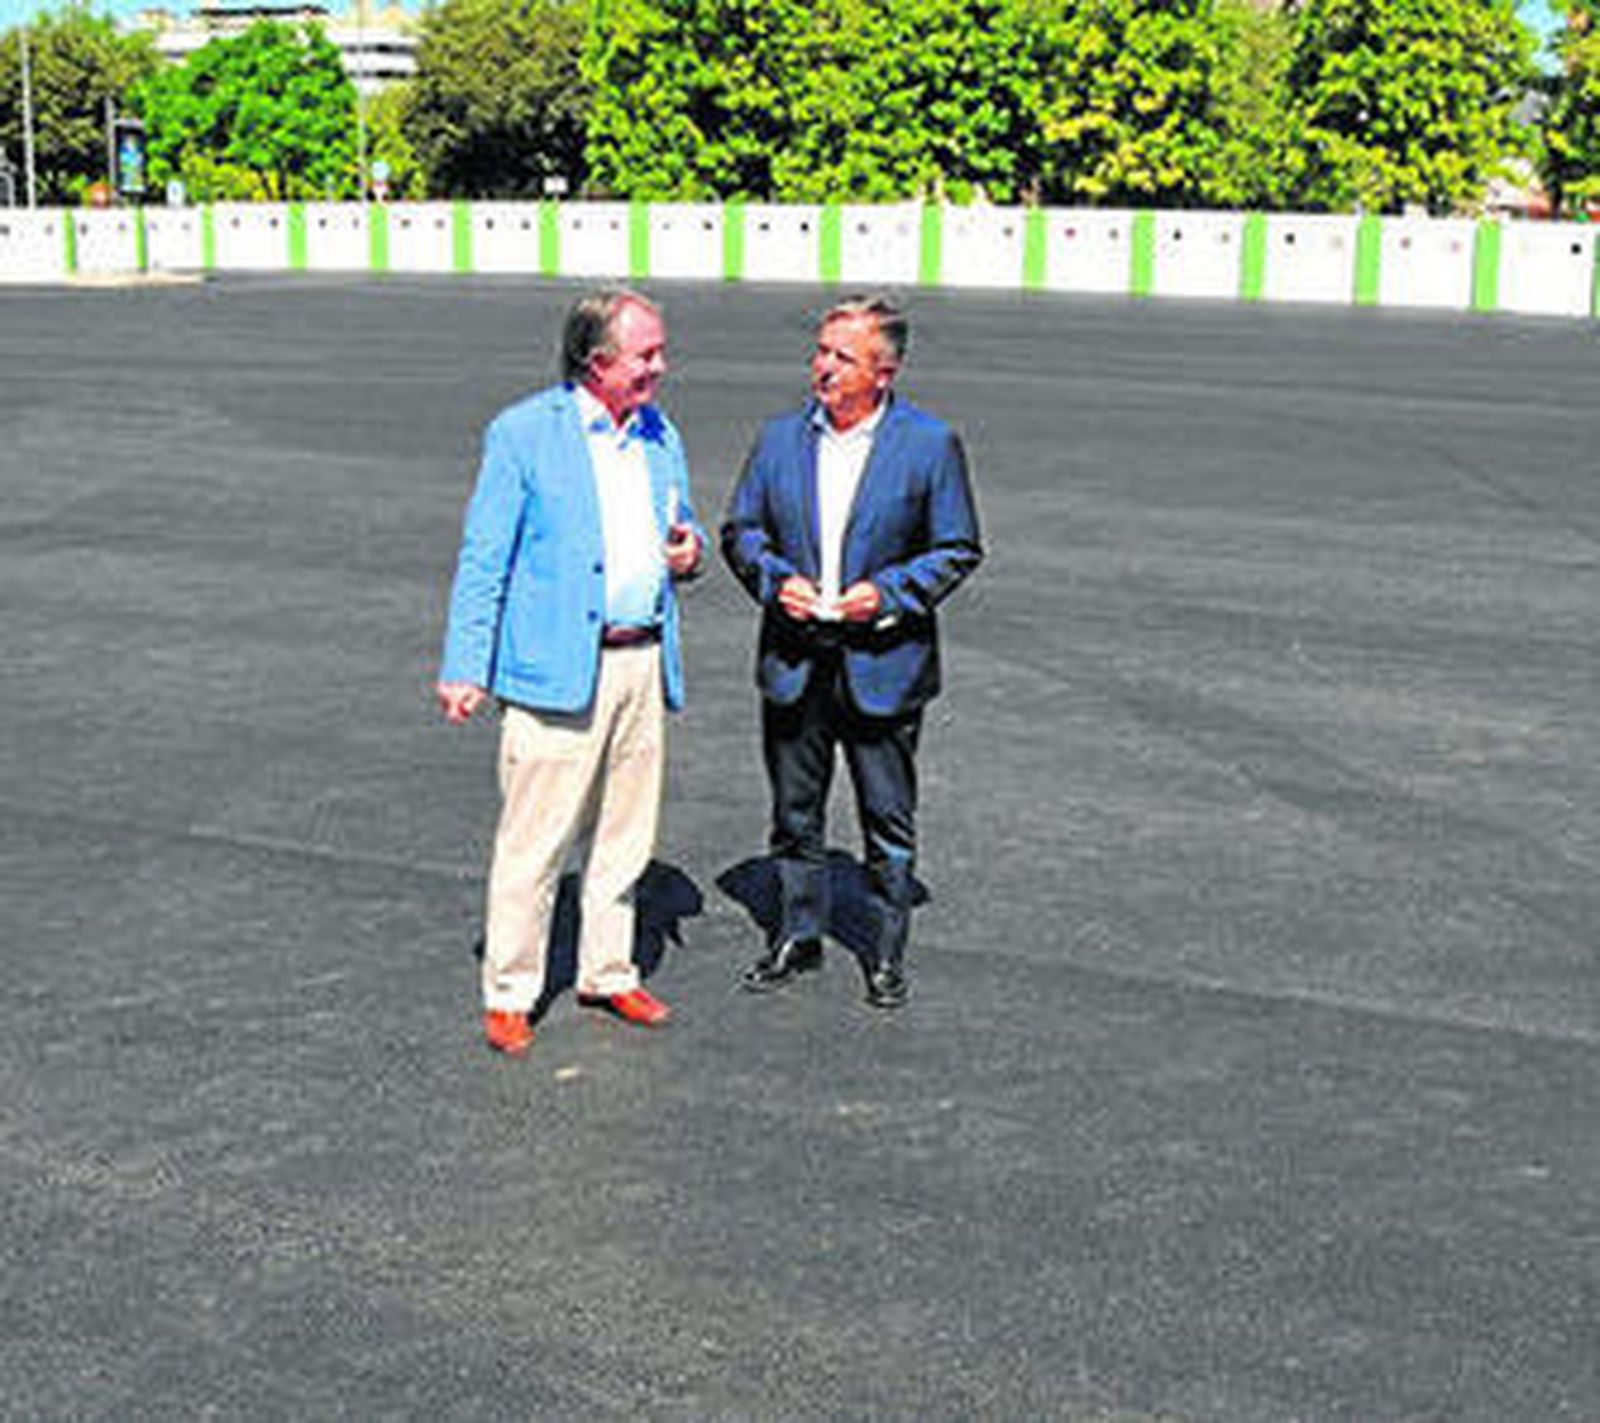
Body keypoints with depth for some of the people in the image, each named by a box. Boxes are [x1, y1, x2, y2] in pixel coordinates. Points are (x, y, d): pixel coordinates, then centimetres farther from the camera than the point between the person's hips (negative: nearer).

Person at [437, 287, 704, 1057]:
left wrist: (688, 549, 0)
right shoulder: (522, 433, -6)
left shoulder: (660, 435, 12)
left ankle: (607, 973, 29)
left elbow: (682, 527, 25)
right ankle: (509, 994, 10)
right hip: (558, 667, -6)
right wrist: (465, 668, -11)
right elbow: (483, 558, -6)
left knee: (625, 834, 14)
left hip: (644, 663, 6)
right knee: (533, 841, -3)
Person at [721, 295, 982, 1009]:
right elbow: (740, 529, 10)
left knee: (889, 818, 7)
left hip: (882, 666, -3)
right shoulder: (781, 437, 4)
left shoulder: (930, 443, -5)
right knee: (794, 812, 14)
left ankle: (887, 951, 22)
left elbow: (958, 548, -1)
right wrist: (775, 580, -9)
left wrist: (888, 591, -15)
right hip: (793, 663, 3)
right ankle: (798, 935, 30)